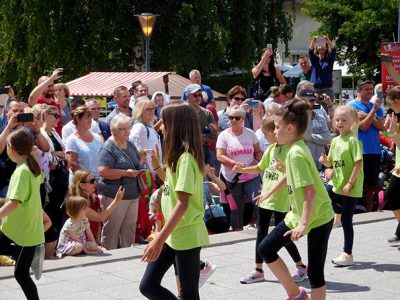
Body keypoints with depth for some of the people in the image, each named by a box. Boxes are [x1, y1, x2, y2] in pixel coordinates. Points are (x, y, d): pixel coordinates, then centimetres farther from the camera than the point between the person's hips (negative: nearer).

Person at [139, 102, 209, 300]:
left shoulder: (186, 158, -19)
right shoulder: (179, 156, 10)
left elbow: (183, 203, -26)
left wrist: (159, 239, -28)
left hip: (186, 236, -9)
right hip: (174, 234, 9)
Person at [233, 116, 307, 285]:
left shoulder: (288, 150, -16)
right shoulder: (271, 149, 9)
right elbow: (260, 168, 21)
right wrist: (242, 170, 9)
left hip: (281, 200, -8)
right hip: (265, 199, 8)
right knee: (261, 233, 11)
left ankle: (301, 267, 18)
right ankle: (258, 271, 19)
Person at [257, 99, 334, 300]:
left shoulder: (296, 153, -23)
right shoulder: (296, 149, 4)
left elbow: (310, 190, -29)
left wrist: (303, 223, -34)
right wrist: (268, 194, 37)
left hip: (317, 217, -10)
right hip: (298, 214, 10)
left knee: (315, 273, -4)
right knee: (266, 249, 11)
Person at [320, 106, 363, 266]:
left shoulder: (353, 140, -14)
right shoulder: (335, 141, 8)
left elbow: (359, 164, -17)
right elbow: (330, 163, 14)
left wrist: (349, 184, -20)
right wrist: (325, 160, -9)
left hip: (350, 187, -7)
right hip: (336, 183, 7)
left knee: (346, 220, -1)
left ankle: (348, 254, 11)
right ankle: (338, 210, 20)